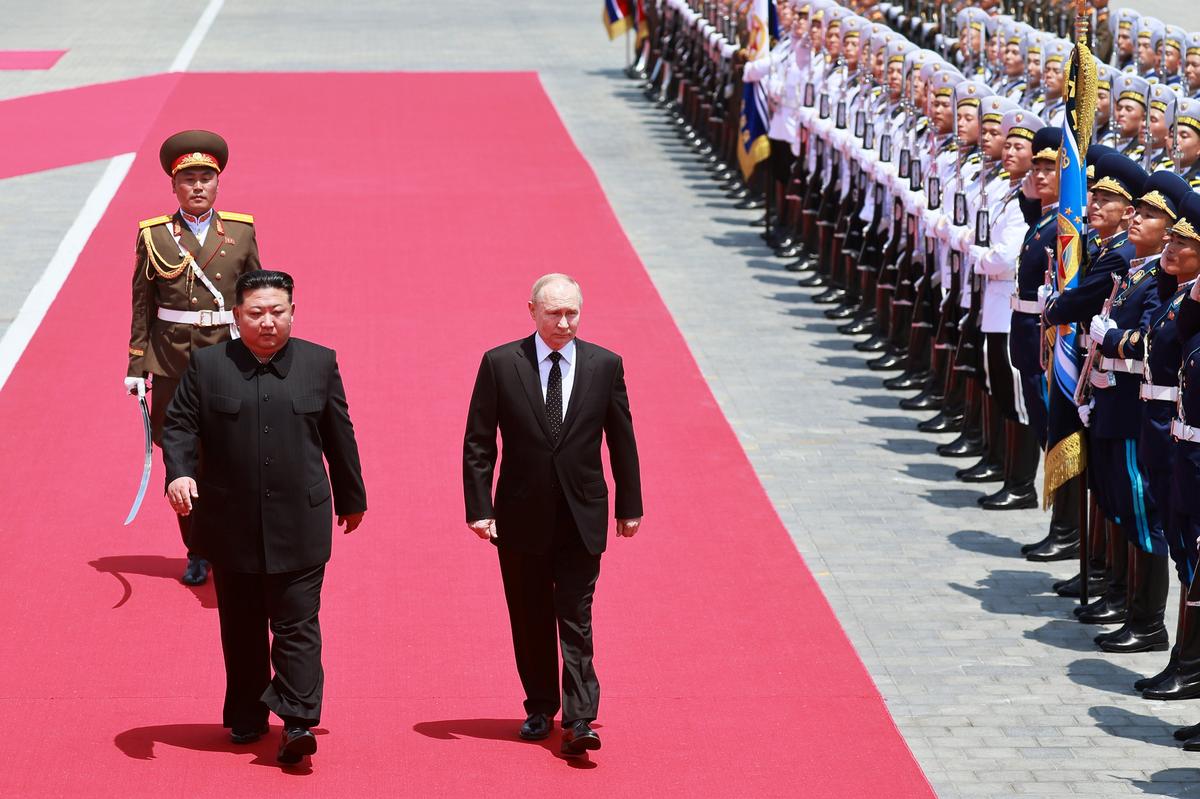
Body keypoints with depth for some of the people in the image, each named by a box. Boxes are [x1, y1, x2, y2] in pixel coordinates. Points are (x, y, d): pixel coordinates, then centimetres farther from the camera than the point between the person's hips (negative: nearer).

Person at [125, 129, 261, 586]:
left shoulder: (242, 231, 4)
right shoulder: (154, 236, 3)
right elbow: (142, 306, 5)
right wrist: (136, 367, 3)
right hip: (172, 359, 1)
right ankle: (197, 553, 20)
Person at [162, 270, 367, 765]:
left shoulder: (320, 363, 4)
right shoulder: (207, 365, 2)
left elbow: (339, 436, 11)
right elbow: (180, 425, 1)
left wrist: (351, 498, 17)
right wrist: (179, 472, -18)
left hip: (299, 524, -1)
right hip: (231, 525, 1)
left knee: (297, 625, -5)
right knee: (242, 627, 11)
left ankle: (297, 723, -7)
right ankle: (246, 720, 23)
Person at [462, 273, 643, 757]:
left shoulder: (605, 365, 0)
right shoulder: (500, 364, -3)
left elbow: (622, 441, 7)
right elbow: (478, 444, -1)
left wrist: (629, 506, 8)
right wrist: (479, 508, -7)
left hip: (582, 517, -1)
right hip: (522, 515, 1)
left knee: (576, 619, -5)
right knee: (530, 620, 10)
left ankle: (578, 722, -8)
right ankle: (540, 709, 25)